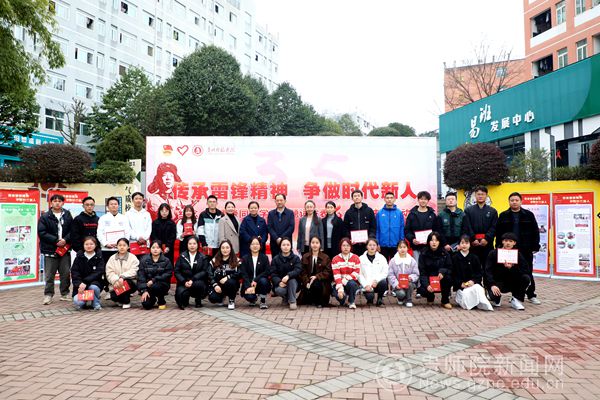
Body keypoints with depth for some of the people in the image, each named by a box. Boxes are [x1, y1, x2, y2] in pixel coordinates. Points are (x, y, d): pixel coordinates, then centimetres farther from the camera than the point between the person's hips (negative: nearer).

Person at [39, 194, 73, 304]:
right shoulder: (45, 217, -1)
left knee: (65, 273, 7)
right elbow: (41, 232, -7)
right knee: (49, 274, 2)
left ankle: (65, 294, 19)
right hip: (50, 249, -2)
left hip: (65, 248, 2)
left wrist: (65, 239, -11)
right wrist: (56, 240, -13)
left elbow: (72, 230, 6)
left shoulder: (68, 216, 7)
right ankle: (48, 294, 13)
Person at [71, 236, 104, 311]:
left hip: (94, 283, -1)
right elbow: (74, 272, -2)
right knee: (77, 302, -26)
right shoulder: (79, 257, 7)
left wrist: (85, 283, -22)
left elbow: (98, 273, -9)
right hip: (80, 286, 1)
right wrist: (79, 284, -20)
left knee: (93, 287, -36)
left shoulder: (99, 258, 2)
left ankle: (96, 304, -7)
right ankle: (83, 301, 12)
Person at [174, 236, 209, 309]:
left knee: (199, 284, -36)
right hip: (184, 283, 0)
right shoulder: (182, 256, 8)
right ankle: (185, 301, 10)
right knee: (180, 295, -30)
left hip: (197, 281, 0)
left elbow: (204, 272, -5)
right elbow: (177, 271, 2)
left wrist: (192, 280, -19)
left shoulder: (202, 257, 6)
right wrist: (184, 282, -14)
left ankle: (198, 300, -4)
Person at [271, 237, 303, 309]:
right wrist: (279, 282, -26)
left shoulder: (296, 258, -1)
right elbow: (273, 274, -6)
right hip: (280, 283, 1)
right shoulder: (275, 259, 3)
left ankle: (292, 301, -16)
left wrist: (288, 276, -36)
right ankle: (285, 298, 5)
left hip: (293, 283, 0)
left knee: (292, 279, -33)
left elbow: (298, 270, -17)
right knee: (279, 290, -32)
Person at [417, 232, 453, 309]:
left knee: (448, 278, -31)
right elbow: (422, 272, -10)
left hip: (440, 280, 1)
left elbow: (450, 269, -2)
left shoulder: (445, 254, -2)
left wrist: (443, 271, -25)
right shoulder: (423, 254, -6)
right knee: (423, 291, -30)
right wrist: (427, 285, -27)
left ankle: (445, 301, -7)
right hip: (428, 280, -1)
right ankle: (431, 297, 12)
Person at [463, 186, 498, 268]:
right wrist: (473, 239, -11)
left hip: (487, 243, 1)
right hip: (473, 244, -1)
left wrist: (487, 239, -12)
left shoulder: (493, 211, 12)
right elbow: (467, 227, 0)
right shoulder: (468, 210, 10)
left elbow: (494, 227, 2)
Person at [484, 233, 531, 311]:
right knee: (494, 294, -33)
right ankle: (496, 298, 8)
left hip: (511, 283, 3)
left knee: (526, 278, -22)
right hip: (496, 282, -3)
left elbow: (526, 270, -13)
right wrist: (492, 285, -30)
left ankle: (516, 300, -4)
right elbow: (488, 271, -16)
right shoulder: (493, 253, -9)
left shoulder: (517, 254, -1)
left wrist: (511, 268, -29)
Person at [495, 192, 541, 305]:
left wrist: (535, 246, -3)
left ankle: (531, 295, 17)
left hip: (526, 249, 0)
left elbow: (535, 231, 3)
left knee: (528, 273, 7)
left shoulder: (529, 215, 3)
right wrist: (499, 247, -4)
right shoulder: (503, 216, 3)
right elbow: (498, 233, 2)